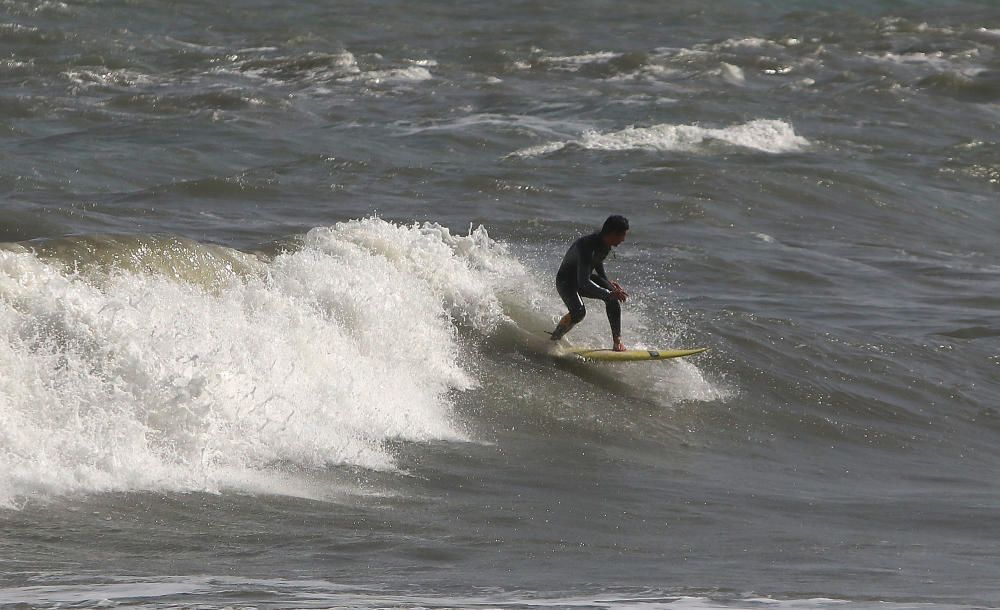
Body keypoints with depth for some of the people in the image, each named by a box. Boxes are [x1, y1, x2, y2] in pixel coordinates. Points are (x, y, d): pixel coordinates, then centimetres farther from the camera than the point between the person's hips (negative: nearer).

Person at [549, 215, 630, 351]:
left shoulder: (605, 243, -7)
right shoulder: (586, 246, -35)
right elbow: (583, 282, -40)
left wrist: (608, 282, 8)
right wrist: (608, 293, -45)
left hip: (586, 277, 8)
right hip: (566, 281, -8)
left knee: (614, 298, -18)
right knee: (579, 311, -33)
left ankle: (617, 341, -14)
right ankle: (554, 339, -10)